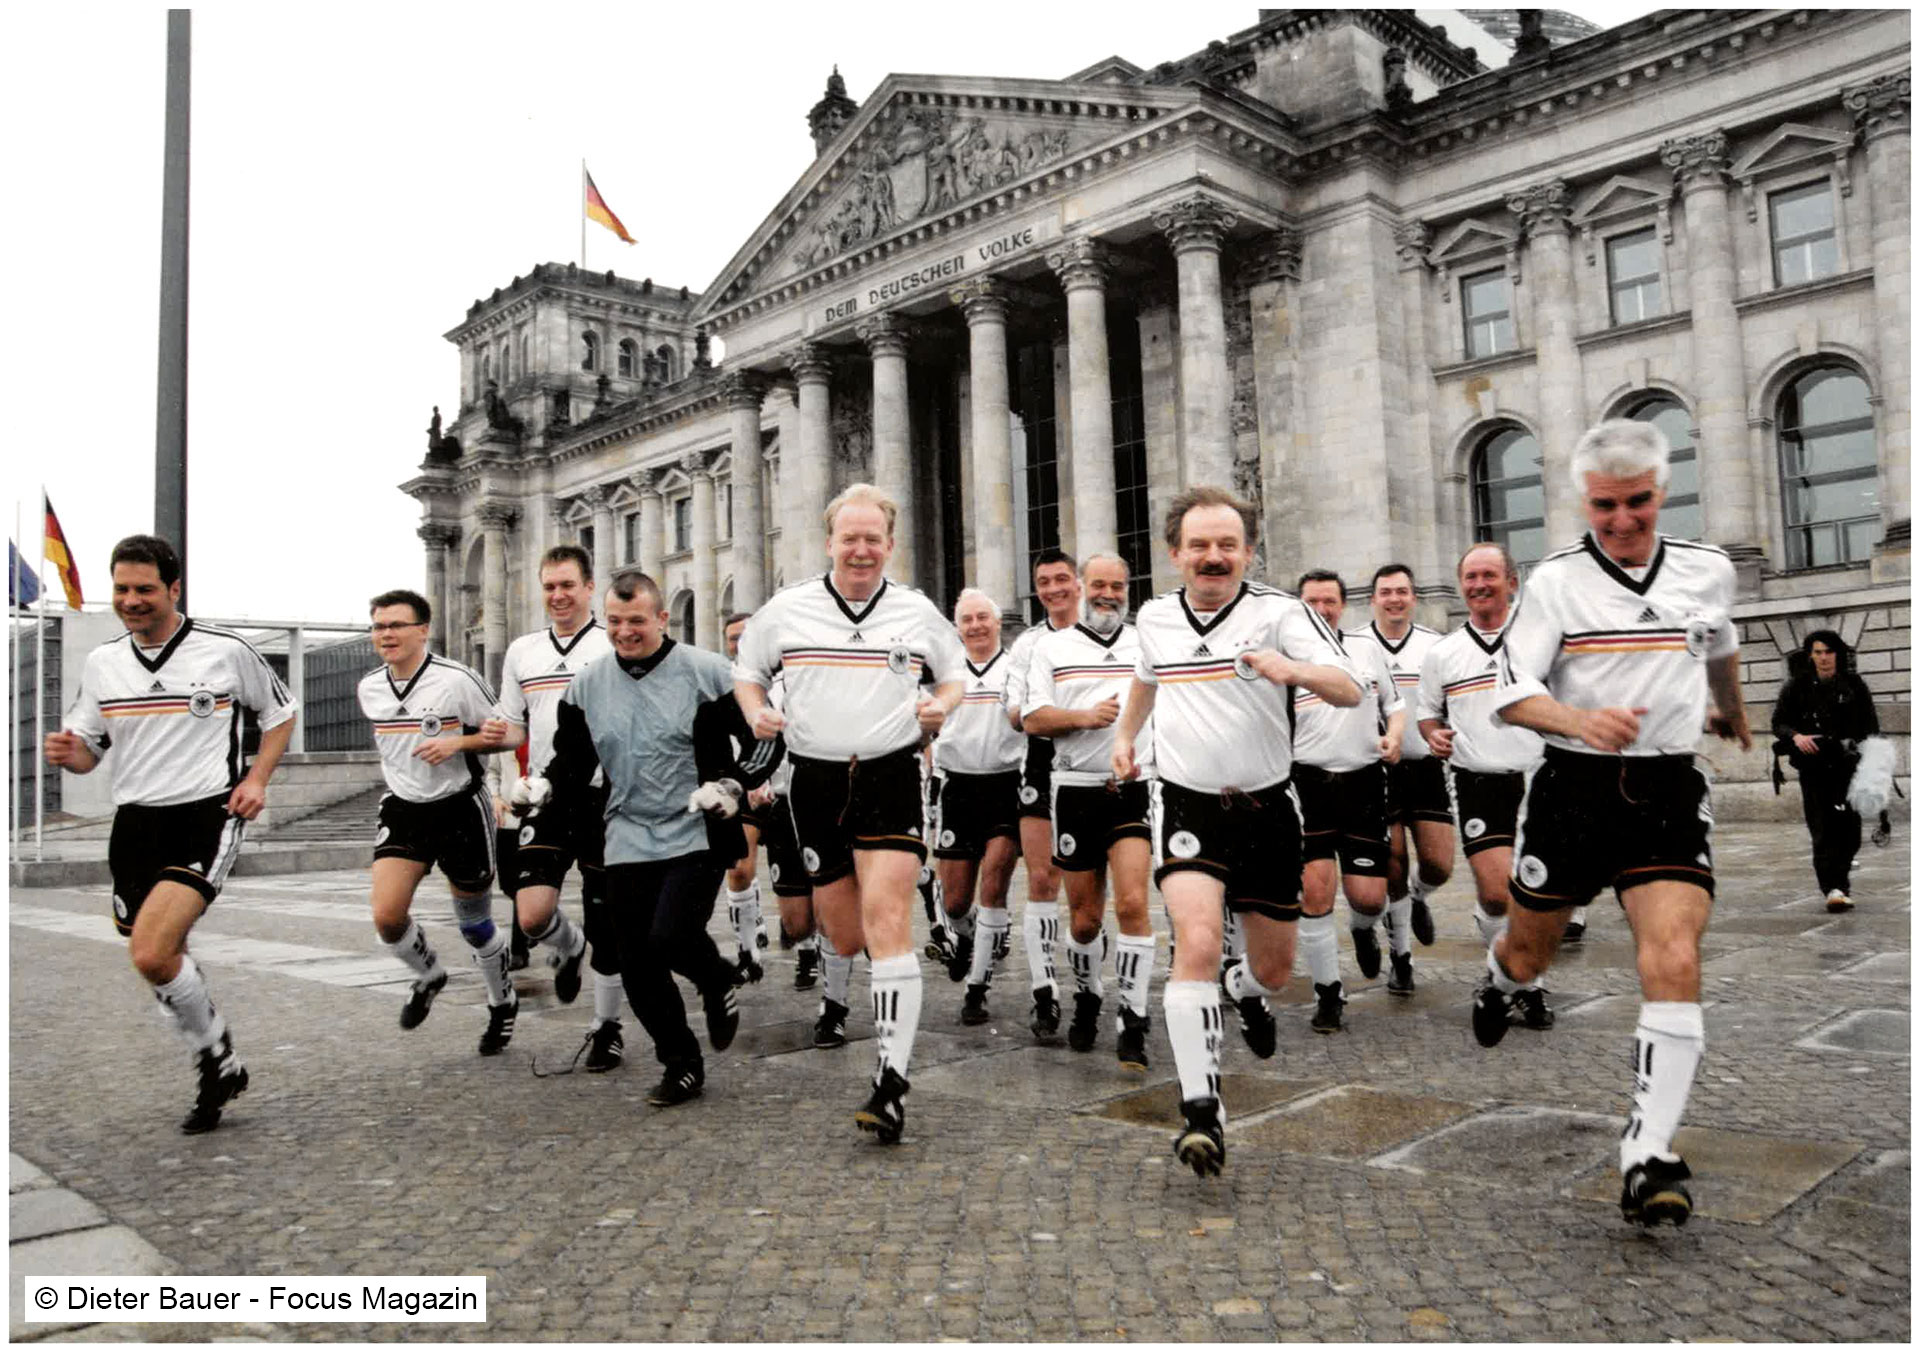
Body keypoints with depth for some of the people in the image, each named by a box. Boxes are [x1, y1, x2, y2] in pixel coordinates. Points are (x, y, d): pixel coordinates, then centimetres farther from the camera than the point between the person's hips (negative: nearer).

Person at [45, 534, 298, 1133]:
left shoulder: (226, 650, -5)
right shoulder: (101, 663, 8)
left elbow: (280, 710, 9)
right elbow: (87, 750, 14)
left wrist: (255, 778, -3)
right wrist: (65, 752, -9)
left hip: (207, 815, -5)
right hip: (135, 821, 6)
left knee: (151, 953, -21)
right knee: (165, 961, 11)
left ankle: (214, 1049, 4)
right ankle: (220, 1070, 31)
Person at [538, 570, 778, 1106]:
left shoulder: (707, 673, -5)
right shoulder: (586, 687, 9)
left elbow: (766, 738, -1)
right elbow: (570, 764, 19)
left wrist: (734, 785, -14)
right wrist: (544, 792, 4)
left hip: (697, 836, -4)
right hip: (628, 842, 5)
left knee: (670, 936, -21)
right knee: (636, 965, 3)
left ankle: (718, 986, 15)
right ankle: (681, 1064, 23)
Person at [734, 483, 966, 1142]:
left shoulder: (918, 612, 5)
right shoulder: (786, 609, 5)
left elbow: (955, 672, 19)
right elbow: (747, 671, 18)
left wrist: (943, 704, -3)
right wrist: (756, 712, -2)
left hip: (892, 773, -2)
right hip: (816, 778, 2)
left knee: (887, 923, -14)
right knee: (844, 936, 8)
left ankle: (892, 1079, -12)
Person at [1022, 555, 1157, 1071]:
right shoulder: (1052, 647, 8)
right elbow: (1033, 718, -1)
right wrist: (1086, 717, -15)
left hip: (1134, 790, 0)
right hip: (1076, 791, 0)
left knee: (1132, 903, -14)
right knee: (1084, 916, 8)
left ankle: (1133, 1022, -5)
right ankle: (1087, 998, 33)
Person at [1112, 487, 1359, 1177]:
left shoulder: (1279, 611, -7)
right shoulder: (1155, 616, 5)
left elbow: (1350, 690, -20)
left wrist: (1294, 669, -37)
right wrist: (1124, 734, 24)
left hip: (1266, 806, 0)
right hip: (1186, 804, 0)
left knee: (1274, 967, 12)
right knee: (1197, 942, -23)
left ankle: (1241, 991, 50)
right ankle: (1201, 1111, -19)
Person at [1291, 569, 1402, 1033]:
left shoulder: (1368, 650, 9)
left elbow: (1394, 703, 20)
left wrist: (1394, 733, -1)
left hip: (1364, 784, 2)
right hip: (1309, 783, -2)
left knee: (1369, 896, -1)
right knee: (1315, 889, -10)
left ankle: (1363, 930, 38)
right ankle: (1328, 992, 7)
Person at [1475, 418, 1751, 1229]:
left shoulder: (1708, 571, 5)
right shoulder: (1556, 580, -4)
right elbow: (1512, 691, -11)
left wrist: (1733, 713, 43)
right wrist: (1582, 720, -30)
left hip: (1670, 793, 1)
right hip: (1573, 784, -1)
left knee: (1675, 964, -16)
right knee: (1529, 953, 13)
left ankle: (1648, 1157, -10)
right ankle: (1497, 982, 51)